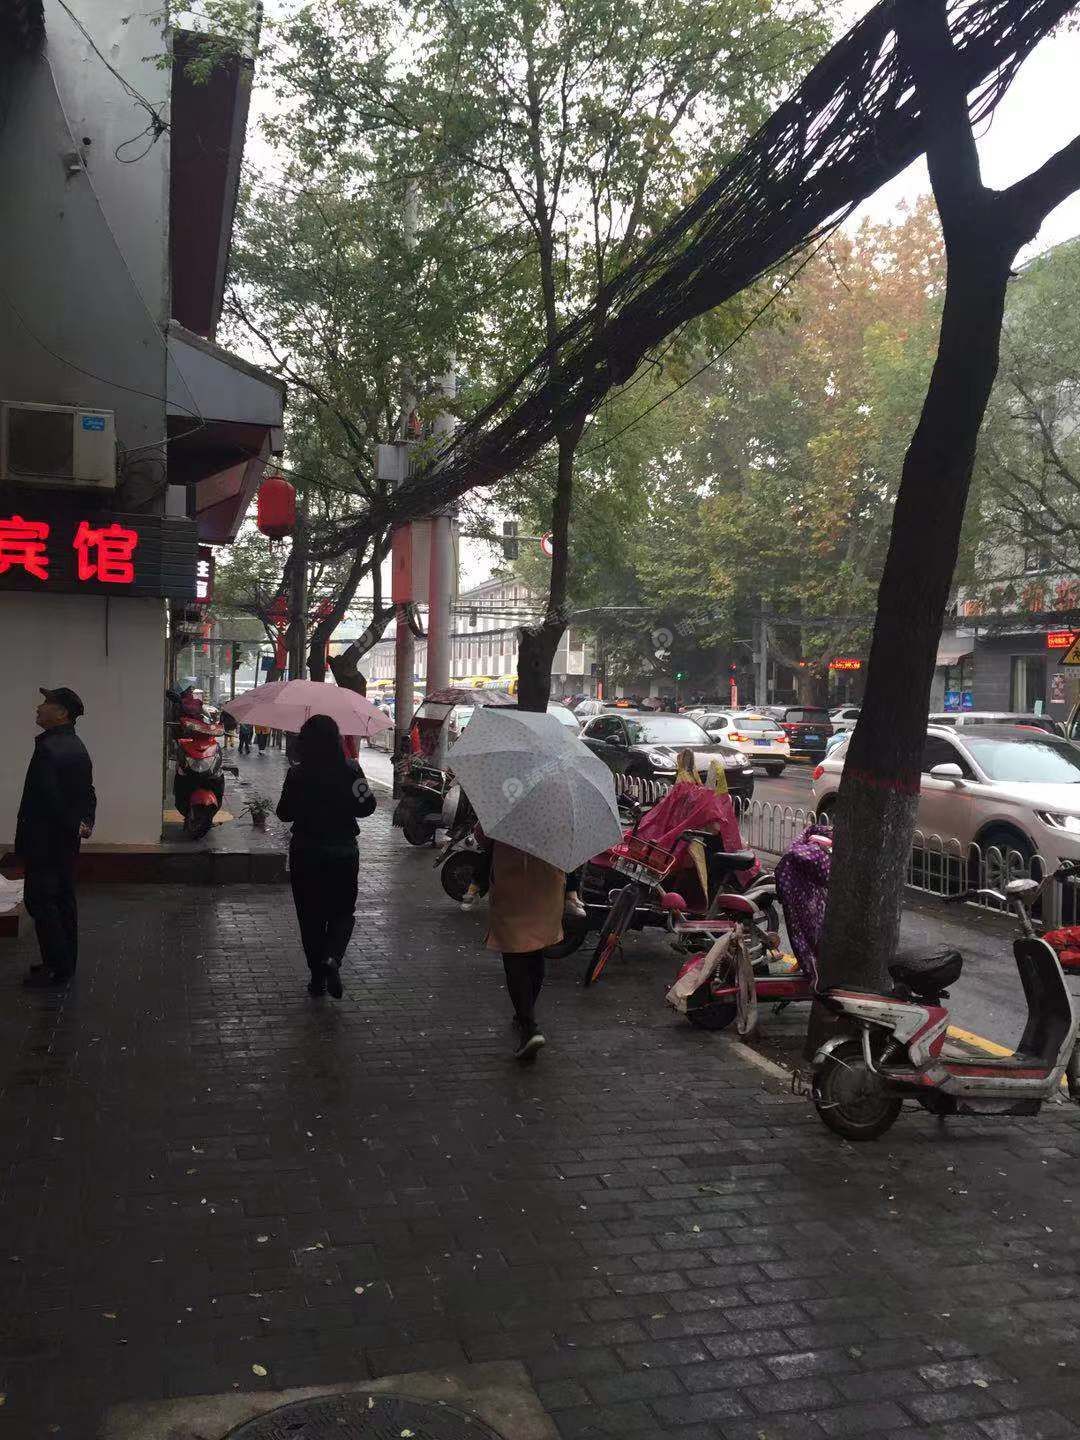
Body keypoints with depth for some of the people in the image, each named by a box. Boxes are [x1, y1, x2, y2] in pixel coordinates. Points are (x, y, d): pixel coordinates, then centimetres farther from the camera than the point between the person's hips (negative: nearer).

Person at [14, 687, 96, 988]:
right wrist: (86, 822, 6)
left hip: (45, 842, -9)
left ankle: (57, 969, 2)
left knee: (40, 902, -1)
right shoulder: (77, 747, 10)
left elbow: (46, 798, -22)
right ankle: (66, 962, 23)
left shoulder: (48, 749, -20)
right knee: (64, 900, 15)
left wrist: (75, 825, -12)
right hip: (67, 841, 9)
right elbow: (88, 792, 14)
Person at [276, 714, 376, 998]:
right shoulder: (350, 770, -11)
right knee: (342, 911, 13)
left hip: (304, 852, 0)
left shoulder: (297, 774, -9)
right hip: (343, 851, 0)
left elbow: (284, 813, -1)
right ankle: (332, 958, -13)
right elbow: (366, 807, -6)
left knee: (310, 916, 12)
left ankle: (317, 976, 15)